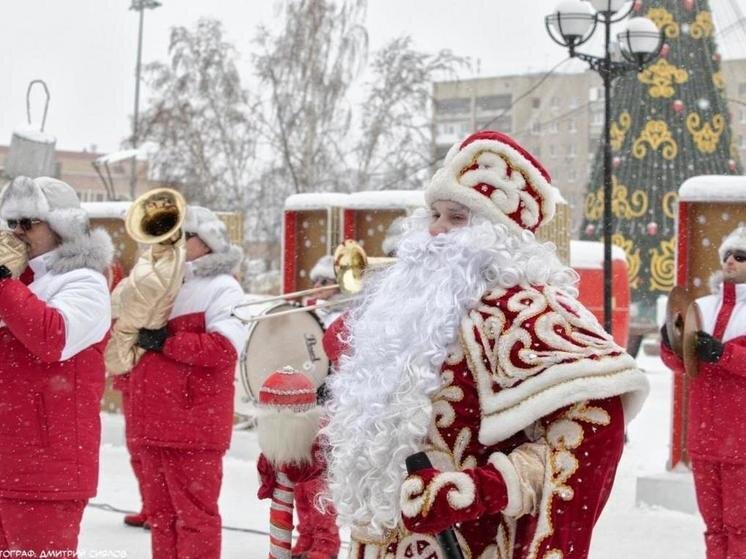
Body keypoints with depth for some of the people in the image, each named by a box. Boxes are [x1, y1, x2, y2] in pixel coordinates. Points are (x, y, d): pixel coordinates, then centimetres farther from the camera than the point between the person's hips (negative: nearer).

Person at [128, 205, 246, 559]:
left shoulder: (222, 288, -4)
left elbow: (225, 347, -19)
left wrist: (166, 342, -18)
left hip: (195, 426, -8)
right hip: (153, 423, 8)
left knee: (194, 515, -4)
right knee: (160, 513, 13)